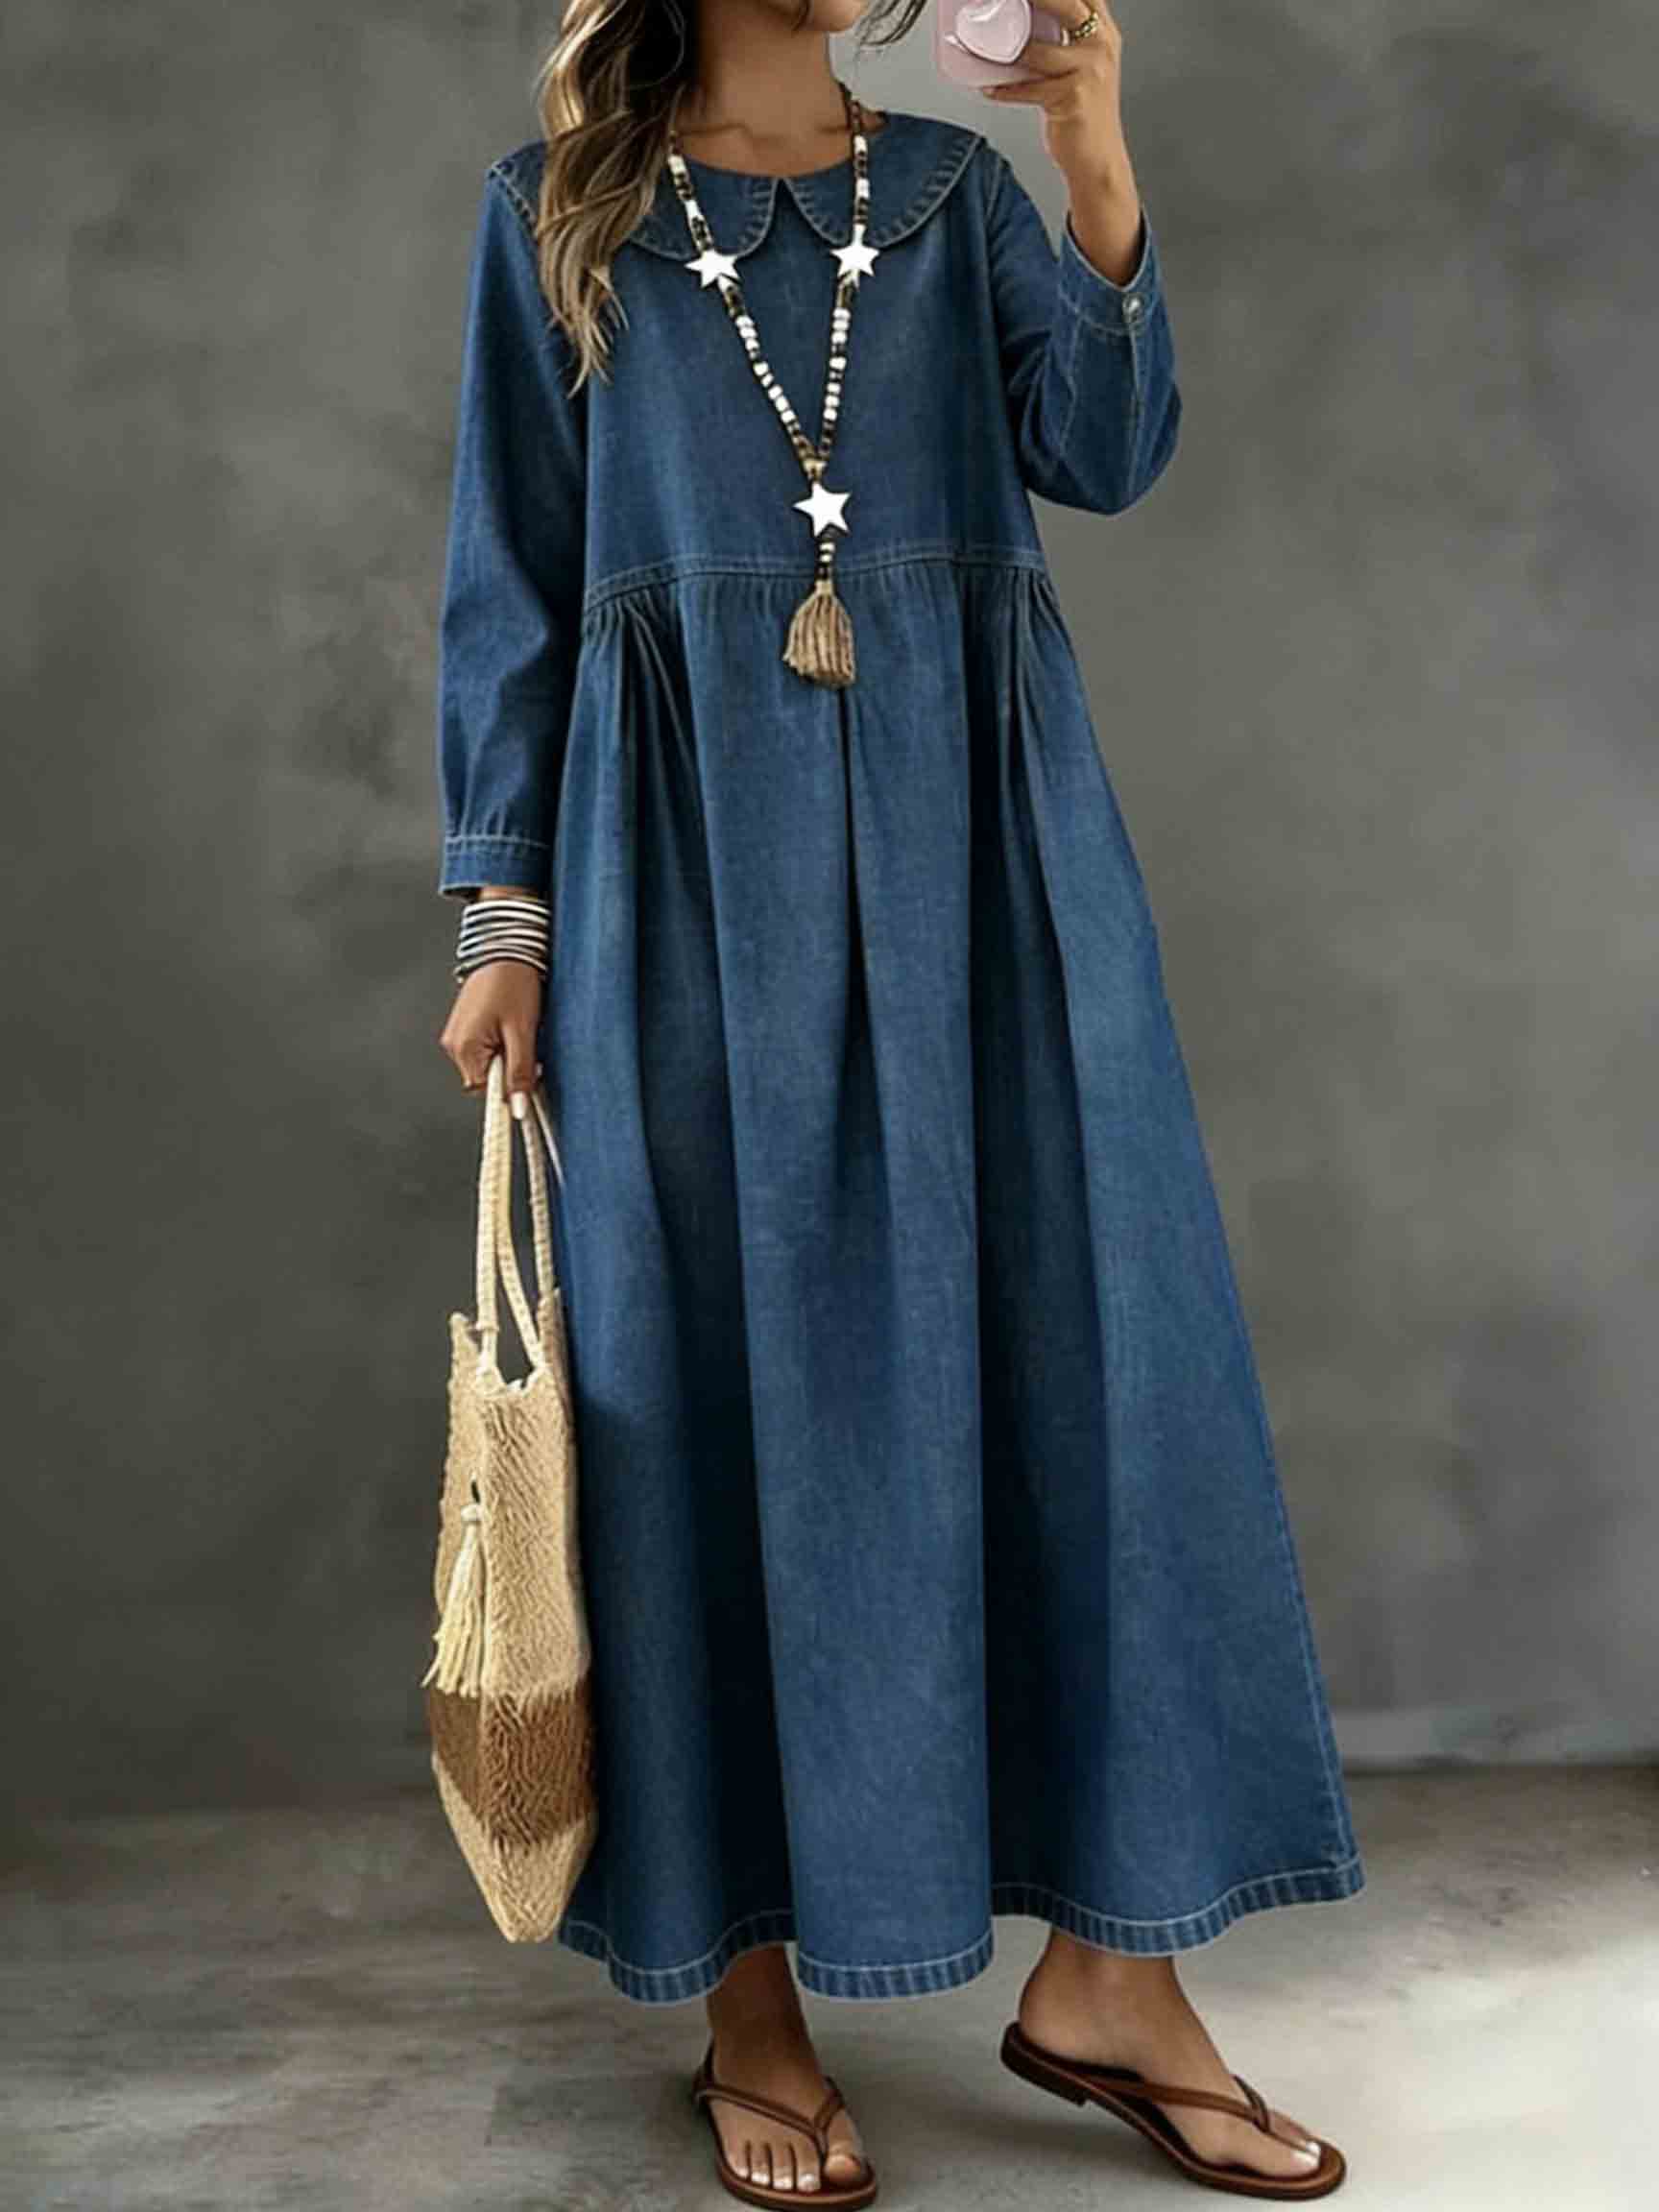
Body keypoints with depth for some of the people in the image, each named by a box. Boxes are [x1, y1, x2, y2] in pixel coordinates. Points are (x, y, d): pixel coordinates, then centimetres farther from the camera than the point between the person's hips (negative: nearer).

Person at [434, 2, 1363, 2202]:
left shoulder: (960, 186, 15)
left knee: (1084, 1338, -1)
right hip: (698, 862, -2)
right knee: (730, 1383, 0)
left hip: (982, 845, 3)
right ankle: (750, 1993, 12)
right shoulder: (556, 210, 10)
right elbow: (510, 581, 6)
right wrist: (508, 915, -1)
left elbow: (1107, 453, 0)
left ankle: (1111, 1967, 10)